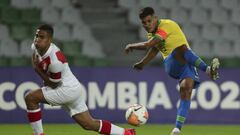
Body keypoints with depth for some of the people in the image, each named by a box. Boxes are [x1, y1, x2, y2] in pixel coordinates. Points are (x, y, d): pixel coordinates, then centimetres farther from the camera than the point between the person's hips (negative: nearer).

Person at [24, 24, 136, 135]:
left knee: (30, 98, -16)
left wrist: (37, 69, -20)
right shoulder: (36, 46, -5)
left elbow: (54, 84, -19)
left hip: (68, 89, -9)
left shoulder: (55, 60, -29)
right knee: (89, 124, 15)